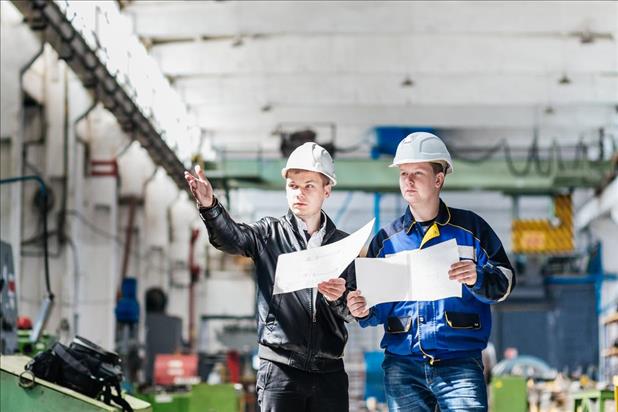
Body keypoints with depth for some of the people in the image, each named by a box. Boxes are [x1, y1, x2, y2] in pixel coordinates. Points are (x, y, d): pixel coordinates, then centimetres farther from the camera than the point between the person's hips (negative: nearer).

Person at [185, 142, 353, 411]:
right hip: (280, 371, -2)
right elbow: (230, 237, -16)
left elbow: (354, 313, 6)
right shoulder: (270, 234, 6)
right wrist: (209, 207, -36)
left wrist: (338, 298, -17)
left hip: (329, 372, 2)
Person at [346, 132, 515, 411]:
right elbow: (377, 309, 13)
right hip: (402, 366, 2)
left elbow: (504, 282, 3)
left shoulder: (471, 229, 5)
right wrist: (364, 311, -9)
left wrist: (477, 278, -18)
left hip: (460, 364, -2)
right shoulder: (386, 240, 11)